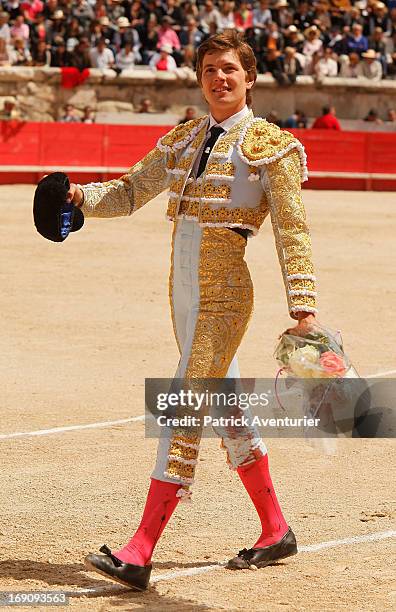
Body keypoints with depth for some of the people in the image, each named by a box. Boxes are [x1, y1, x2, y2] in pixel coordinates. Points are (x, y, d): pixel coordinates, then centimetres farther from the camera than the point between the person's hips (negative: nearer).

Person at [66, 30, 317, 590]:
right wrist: (82, 197, -2)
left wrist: (303, 305, -16)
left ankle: (139, 555, -13)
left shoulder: (269, 145, -5)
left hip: (224, 292, -7)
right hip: (183, 288, 7)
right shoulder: (185, 140, 14)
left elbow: (292, 231, -9)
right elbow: (129, 192, 17)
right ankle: (276, 532, 27)